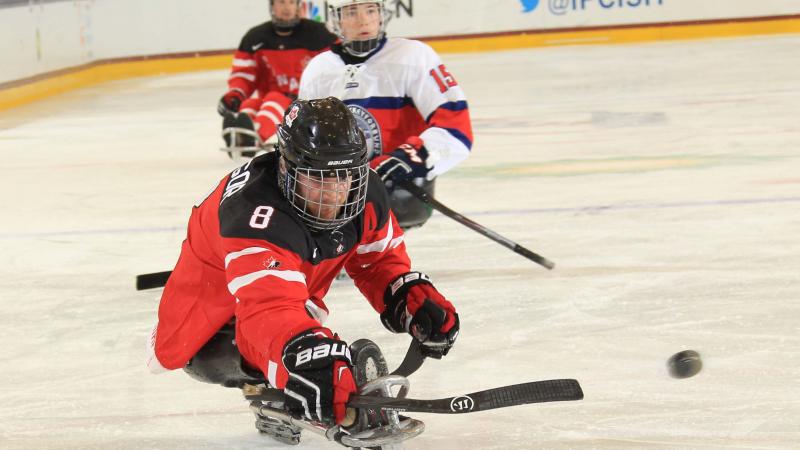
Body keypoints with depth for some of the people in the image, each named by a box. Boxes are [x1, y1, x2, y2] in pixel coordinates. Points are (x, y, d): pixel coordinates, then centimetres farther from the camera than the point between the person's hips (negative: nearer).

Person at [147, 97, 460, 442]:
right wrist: (306, 356, -86)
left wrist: (414, 298, -28)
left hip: (298, 284, 5)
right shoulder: (255, 215, -51)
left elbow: (379, 258, -8)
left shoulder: (365, 192, -29)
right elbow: (270, 306, -67)